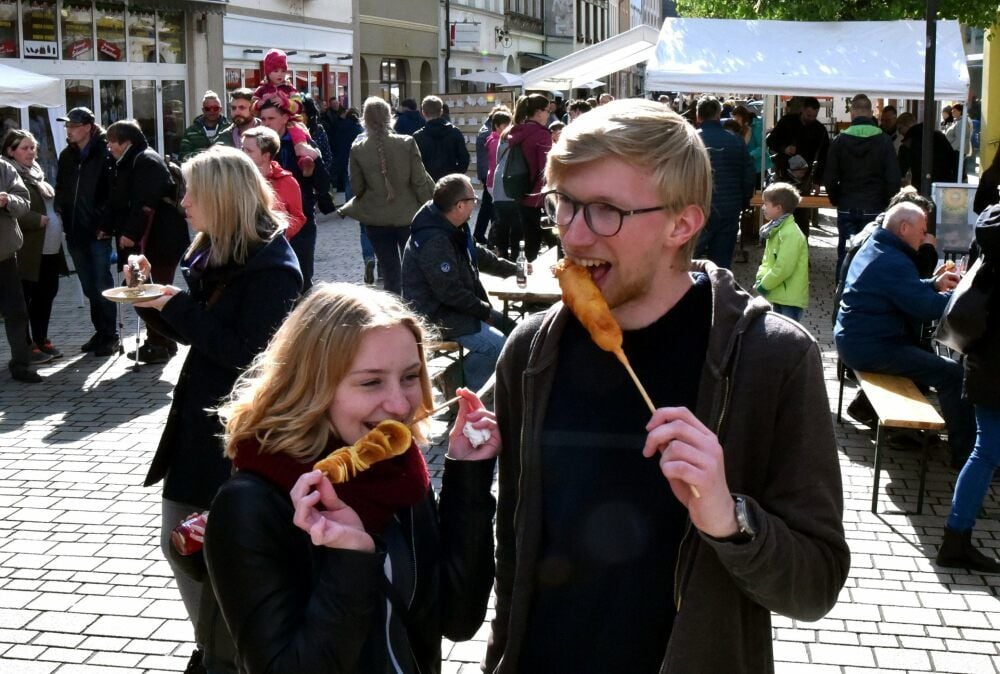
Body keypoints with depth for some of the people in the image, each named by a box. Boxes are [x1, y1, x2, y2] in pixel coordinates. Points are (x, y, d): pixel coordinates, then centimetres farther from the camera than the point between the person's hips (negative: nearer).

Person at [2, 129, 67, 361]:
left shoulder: (37, 174, 19)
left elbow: (52, 204, 27)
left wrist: (58, 221, 10)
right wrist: (37, 220, -20)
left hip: (50, 249, 9)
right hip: (29, 251, -8)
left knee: (46, 295, 14)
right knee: (24, 299, 0)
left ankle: (41, 340, 24)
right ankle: (27, 345, 6)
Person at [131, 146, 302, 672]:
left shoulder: (272, 266, -17)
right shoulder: (208, 252, 8)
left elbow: (244, 350, -23)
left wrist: (179, 304, -21)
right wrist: (150, 296, -1)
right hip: (198, 414, 9)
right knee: (177, 541, 15)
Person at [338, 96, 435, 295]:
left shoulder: (357, 149, -9)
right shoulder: (407, 143, -12)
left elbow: (357, 188, -2)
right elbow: (420, 182, -9)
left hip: (376, 220, 1)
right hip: (407, 217, -1)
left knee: (390, 274, 7)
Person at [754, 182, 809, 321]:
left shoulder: (791, 234, -20)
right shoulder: (775, 230, 11)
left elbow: (783, 268, -24)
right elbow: (767, 260, 17)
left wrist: (764, 285, -14)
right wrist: (761, 278, 0)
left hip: (791, 299, -10)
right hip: (779, 295, 10)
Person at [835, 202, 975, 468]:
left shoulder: (873, 247, 11)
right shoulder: (893, 262, -21)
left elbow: (908, 291, 22)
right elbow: (928, 307, -25)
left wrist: (934, 283, 7)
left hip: (854, 340, 11)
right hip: (869, 348, -11)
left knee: (924, 354, 32)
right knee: (952, 373, -13)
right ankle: (965, 453, -7)